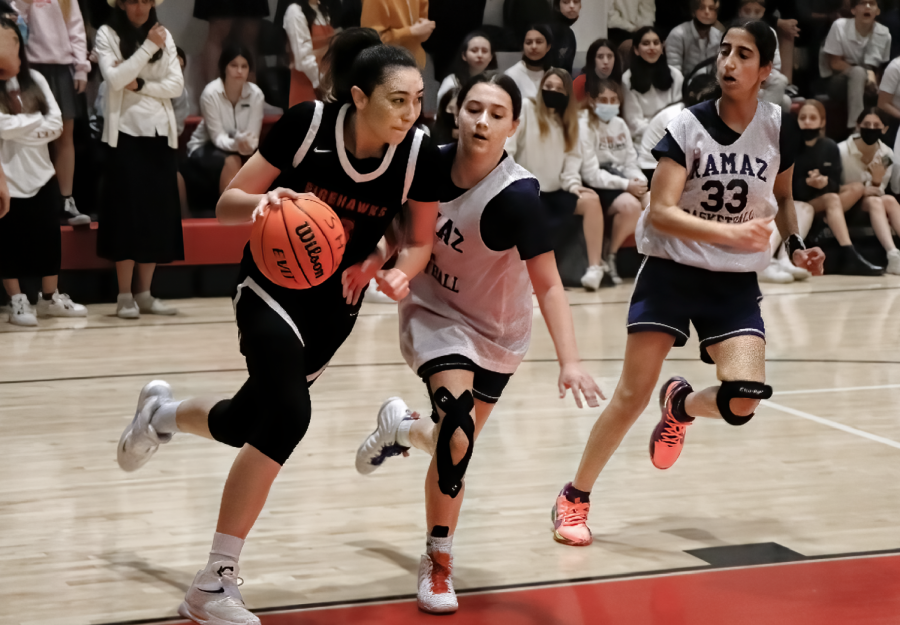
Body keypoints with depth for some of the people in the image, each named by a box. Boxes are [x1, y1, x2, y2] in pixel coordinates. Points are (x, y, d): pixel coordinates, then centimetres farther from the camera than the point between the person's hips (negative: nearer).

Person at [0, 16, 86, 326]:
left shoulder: (34, 79, 9)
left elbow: (56, 124, 1)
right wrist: (36, 120, -6)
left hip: (41, 173, 4)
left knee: (49, 237, 8)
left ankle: (50, 298, 19)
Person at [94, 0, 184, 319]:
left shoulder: (164, 35, 10)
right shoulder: (107, 34, -1)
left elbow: (176, 86, 2)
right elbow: (115, 79, -15)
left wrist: (139, 84, -12)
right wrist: (148, 47, -16)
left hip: (160, 133, 4)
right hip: (126, 133, -4)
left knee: (158, 214, 2)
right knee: (128, 213, -6)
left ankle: (144, 293, 8)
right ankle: (125, 296, -2)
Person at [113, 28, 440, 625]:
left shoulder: (420, 154, -15)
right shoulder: (307, 124, -22)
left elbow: (421, 241, -1)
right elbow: (227, 205, -13)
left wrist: (400, 273, -23)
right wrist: (260, 202, -35)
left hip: (338, 303, 4)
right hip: (273, 285, -4)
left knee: (243, 424, 8)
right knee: (287, 416, -24)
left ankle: (162, 413, 42)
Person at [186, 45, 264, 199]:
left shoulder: (256, 94, -15)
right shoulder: (211, 93, -23)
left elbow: (253, 136, -17)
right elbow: (218, 137, -23)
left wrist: (247, 144, -42)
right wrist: (236, 143, -45)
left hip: (242, 148, 3)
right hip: (205, 148, -3)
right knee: (232, 162, -34)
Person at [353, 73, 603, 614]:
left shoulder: (518, 196, -27)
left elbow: (548, 285, -29)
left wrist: (570, 360, -39)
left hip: (496, 334, 0)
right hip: (434, 312, 0)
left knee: (457, 448, 7)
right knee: (457, 427, -22)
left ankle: (402, 427, 42)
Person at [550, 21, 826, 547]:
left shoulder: (780, 128, -1)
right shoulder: (689, 126, -10)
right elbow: (661, 212, -17)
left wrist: (795, 243, 1)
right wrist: (731, 233, -29)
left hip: (736, 283, 2)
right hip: (672, 271, -2)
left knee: (742, 401, -16)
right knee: (634, 393, -6)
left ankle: (681, 405, 21)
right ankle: (575, 498, 12)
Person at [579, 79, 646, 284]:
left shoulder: (620, 124, 13)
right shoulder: (584, 127, -9)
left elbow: (631, 163, 12)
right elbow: (591, 174, -14)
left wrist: (639, 180, -11)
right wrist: (626, 185, -20)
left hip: (622, 182, 6)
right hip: (598, 188, -6)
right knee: (630, 205, -33)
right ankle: (611, 257, -12)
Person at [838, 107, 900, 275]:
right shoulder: (842, 151, -14)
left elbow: (878, 192, 1)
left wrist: (876, 183, -23)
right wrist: (860, 191, -25)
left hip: (872, 203, 4)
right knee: (875, 202, -31)